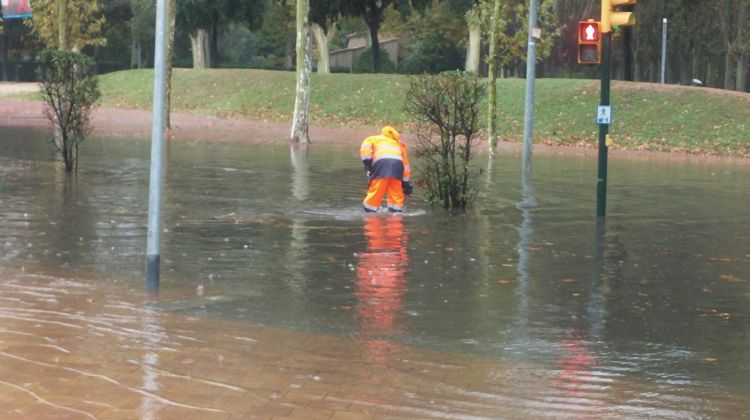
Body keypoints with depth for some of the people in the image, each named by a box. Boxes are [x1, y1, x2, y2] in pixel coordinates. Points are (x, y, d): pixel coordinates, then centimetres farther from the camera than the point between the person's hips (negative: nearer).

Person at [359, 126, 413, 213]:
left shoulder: (374, 139, 30)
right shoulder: (399, 144, 39)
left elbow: (365, 147, 7)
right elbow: (405, 166, 35)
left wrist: (367, 162, 6)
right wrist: (406, 183, 36)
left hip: (381, 162, -3)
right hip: (398, 163, 3)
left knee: (375, 192, -1)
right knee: (396, 195, 11)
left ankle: (369, 213, -1)